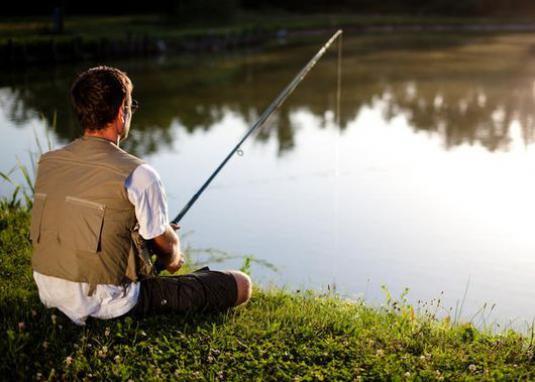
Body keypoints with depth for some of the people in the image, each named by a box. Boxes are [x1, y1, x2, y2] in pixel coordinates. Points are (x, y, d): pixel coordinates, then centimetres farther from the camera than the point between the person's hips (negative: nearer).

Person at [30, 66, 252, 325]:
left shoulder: (47, 163, 1)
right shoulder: (137, 175, -19)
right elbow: (166, 245, -4)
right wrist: (173, 260, 22)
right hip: (105, 304, -7)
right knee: (240, 285, -1)